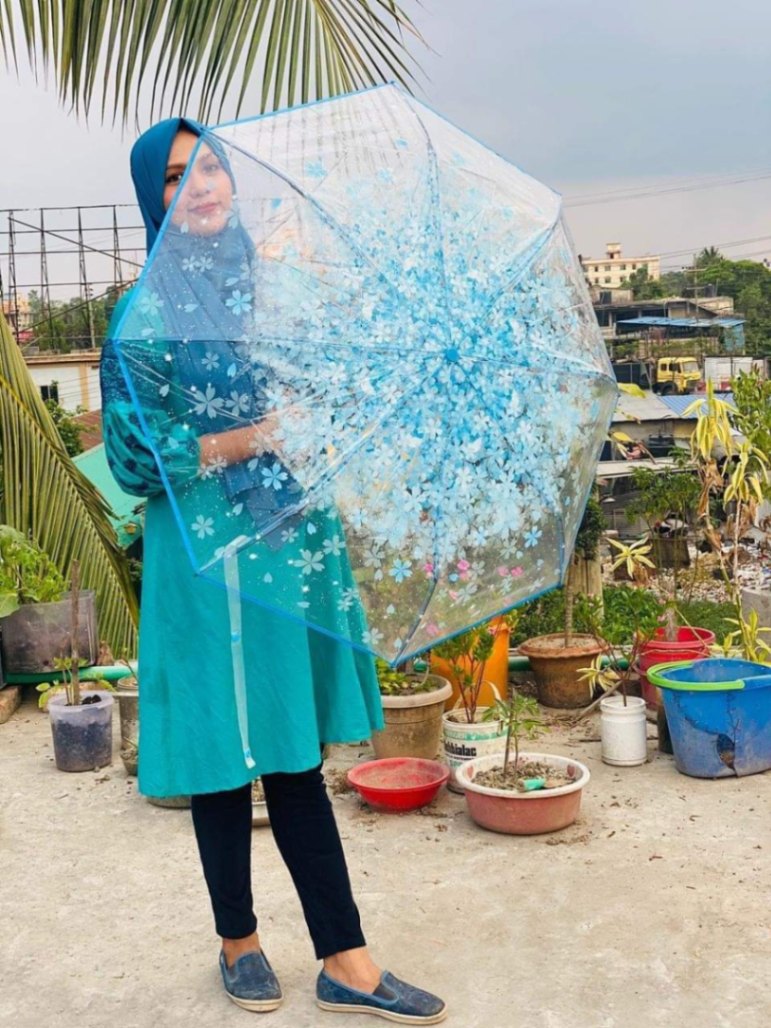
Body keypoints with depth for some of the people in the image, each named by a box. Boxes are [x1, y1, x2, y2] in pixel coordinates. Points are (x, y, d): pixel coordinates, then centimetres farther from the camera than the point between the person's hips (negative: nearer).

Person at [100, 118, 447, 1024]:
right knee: (226, 755, 7)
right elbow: (134, 457, -10)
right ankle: (237, 939, 30)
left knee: (293, 752, 10)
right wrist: (252, 440, -16)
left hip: (293, 542, 4)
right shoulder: (147, 315, -5)